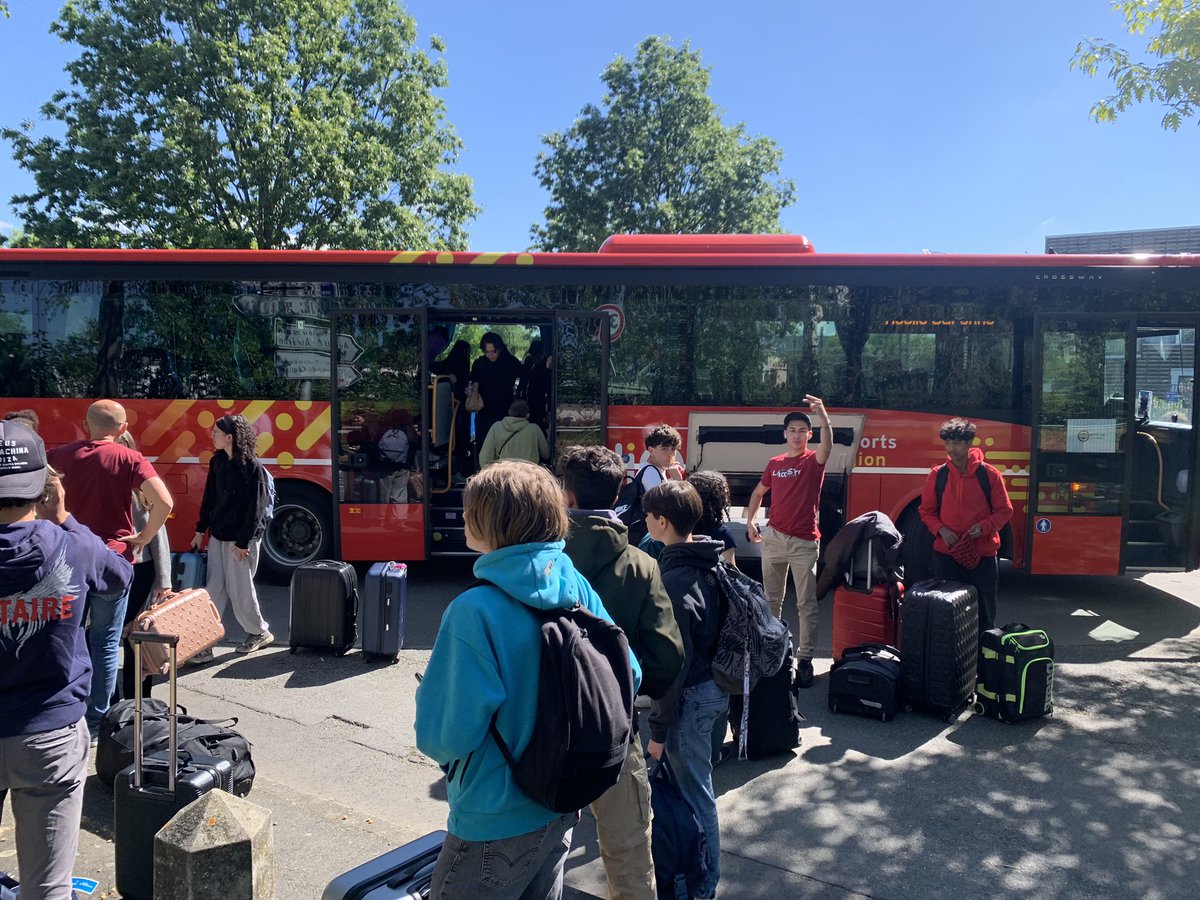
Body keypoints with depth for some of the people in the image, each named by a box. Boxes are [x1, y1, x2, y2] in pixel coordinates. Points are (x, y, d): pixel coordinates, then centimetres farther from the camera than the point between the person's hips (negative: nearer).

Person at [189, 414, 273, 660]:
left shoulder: (251, 466, -15)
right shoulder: (217, 461, 6)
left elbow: (256, 507, -16)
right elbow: (209, 498, 14)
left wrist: (243, 542, -16)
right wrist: (200, 531, 13)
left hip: (242, 538, -7)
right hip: (218, 535, 7)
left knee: (239, 589, 4)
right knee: (214, 589, 6)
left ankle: (259, 632, 26)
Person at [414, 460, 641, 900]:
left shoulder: (475, 612, -28)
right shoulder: (577, 587, -9)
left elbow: (444, 739, -24)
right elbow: (627, 676, 0)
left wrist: (431, 690, -3)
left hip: (495, 825, -6)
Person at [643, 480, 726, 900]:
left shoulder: (674, 581, -26)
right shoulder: (713, 562, 0)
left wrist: (659, 728, -16)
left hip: (692, 696, -9)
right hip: (716, 686, 9)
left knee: (694, 791, 8)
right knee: (690, 781, 24)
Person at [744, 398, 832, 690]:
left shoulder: (813, 461, -4)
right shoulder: (775, 463, 9)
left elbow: (827, 445, -27)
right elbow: (758, 492, 23)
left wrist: (823, 416, -44)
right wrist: (749, 521, 11)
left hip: (804, 543, -4)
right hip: (773, 538, 4)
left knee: (806, 604, -2)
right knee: (772, 599, 14)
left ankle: (805, 659, 3)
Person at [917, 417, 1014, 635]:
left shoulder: (989, 474, -3)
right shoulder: (937, 474, 1)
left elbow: (1004, 510, 2)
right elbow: (926, 510, 9)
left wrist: (983, 527, -16)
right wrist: (940, 529, -10)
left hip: (982, 555, -1)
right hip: (945, 554, 1)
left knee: (984, 613, 7)